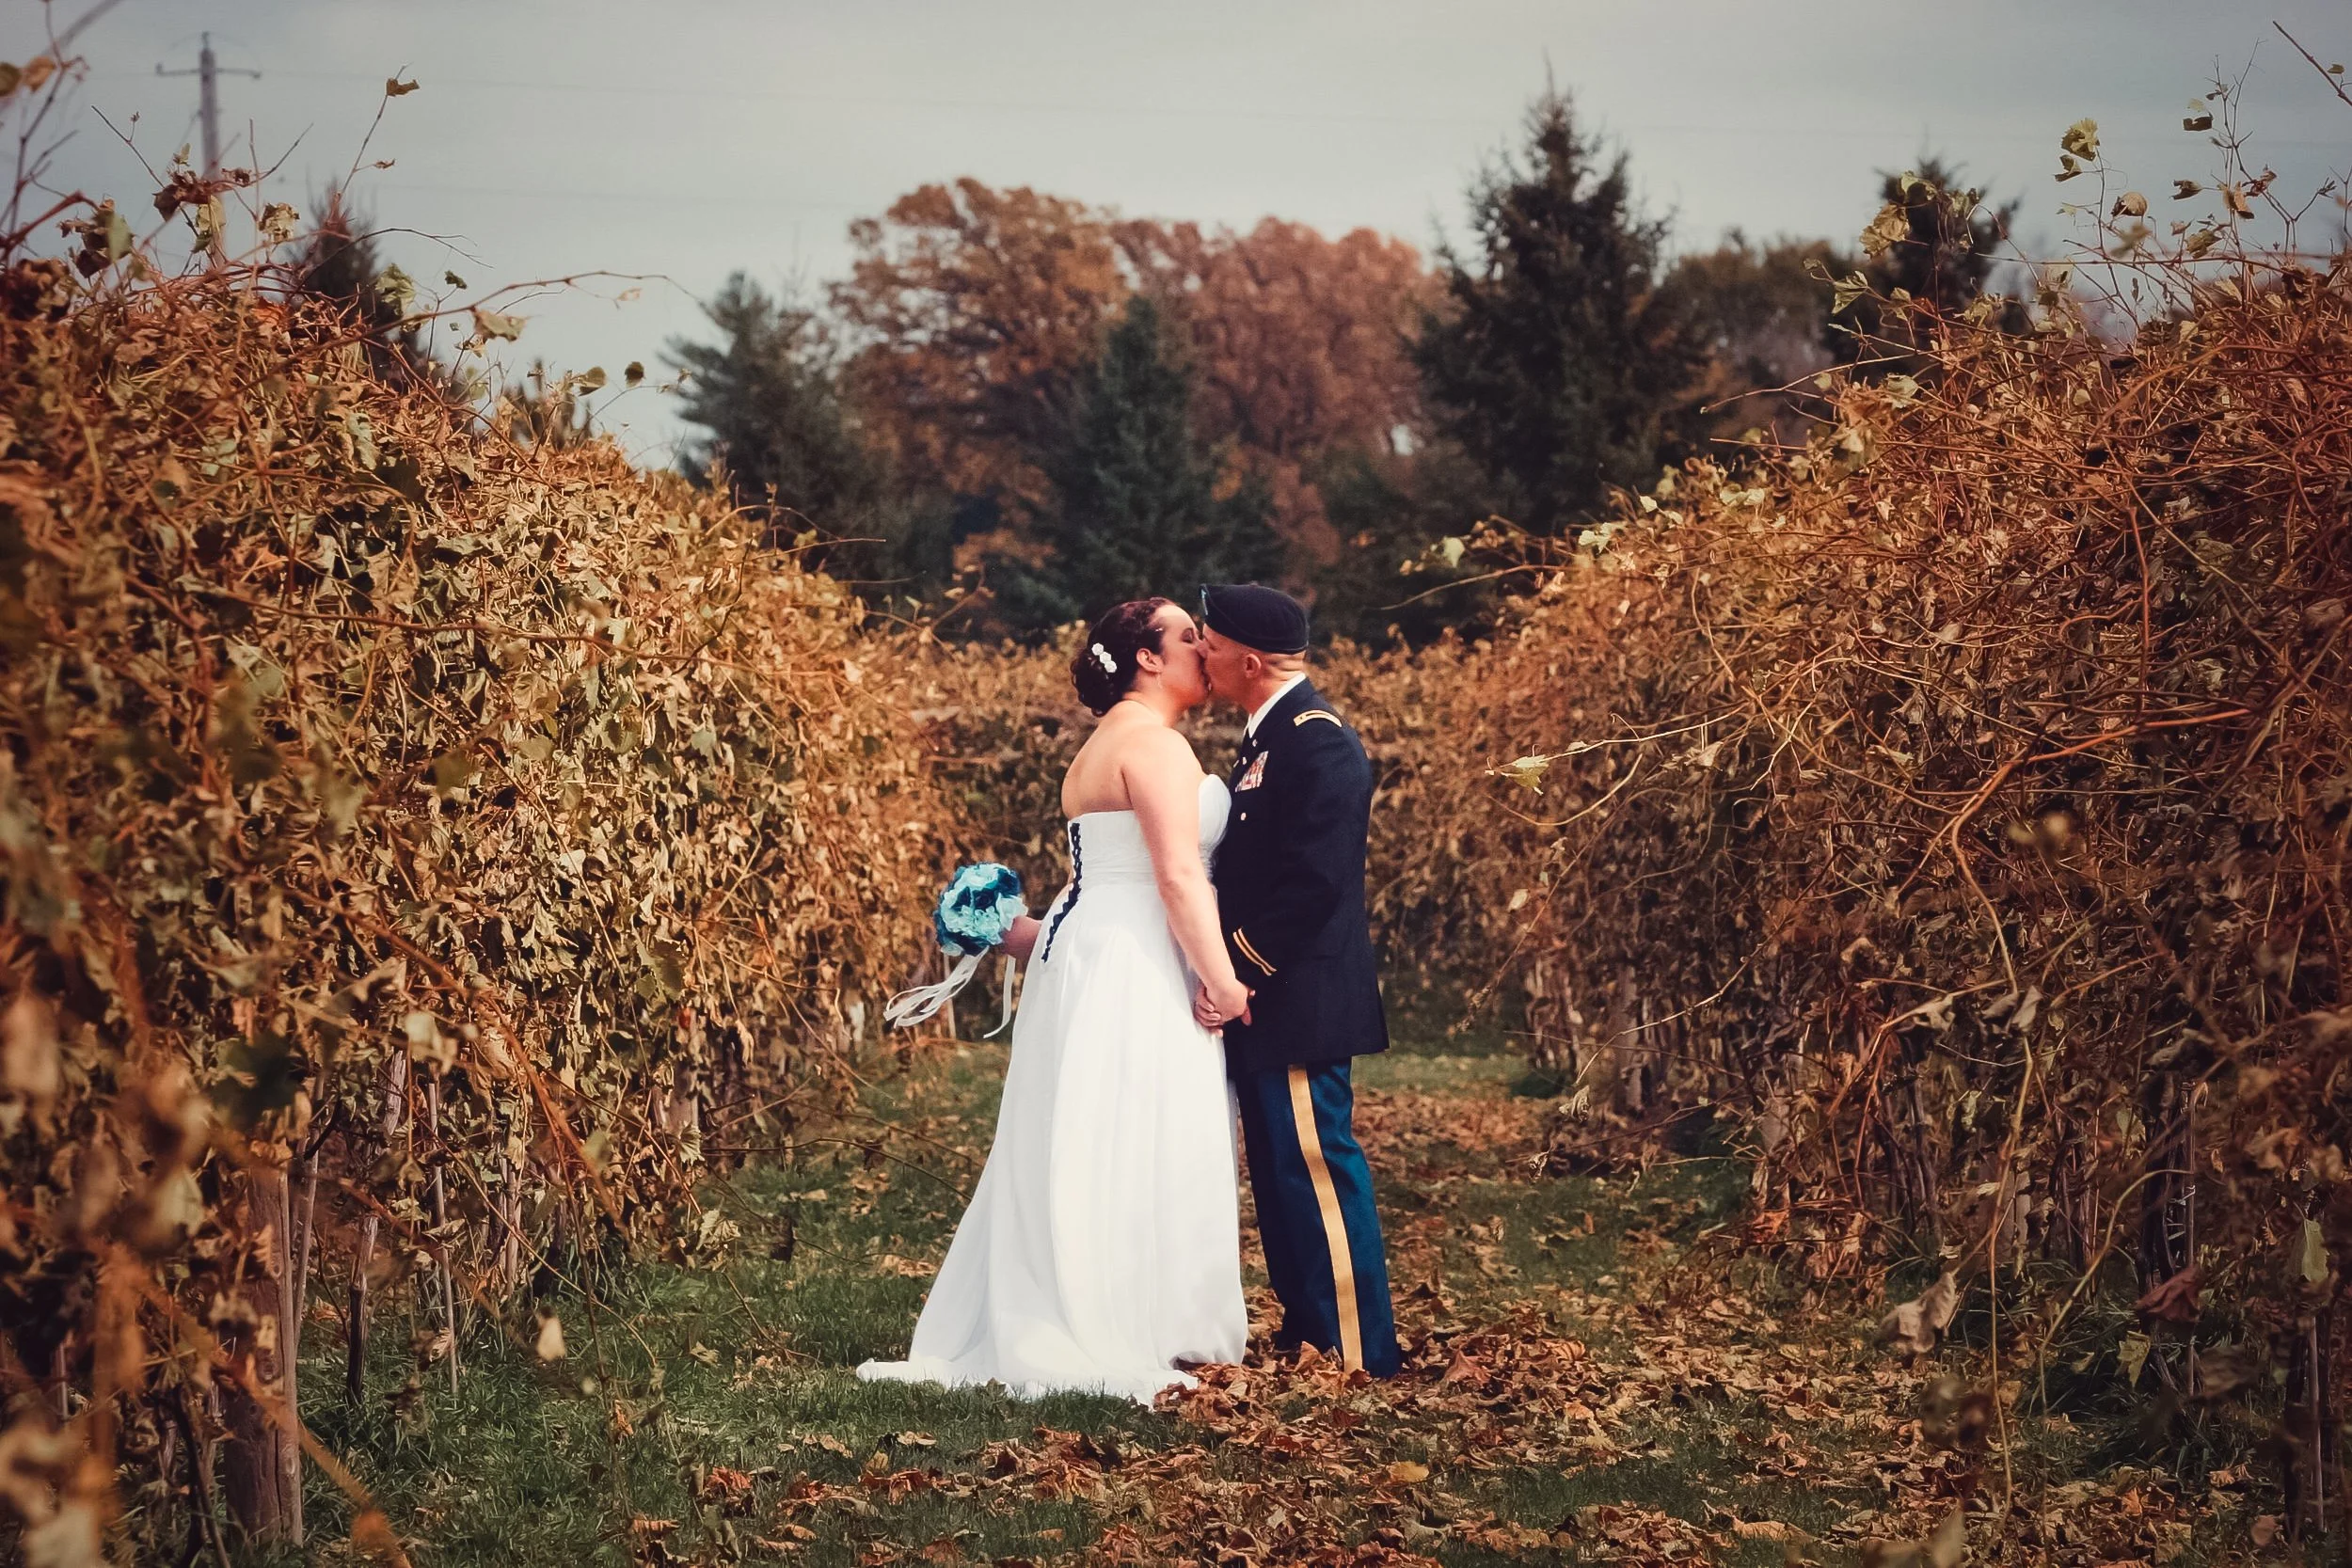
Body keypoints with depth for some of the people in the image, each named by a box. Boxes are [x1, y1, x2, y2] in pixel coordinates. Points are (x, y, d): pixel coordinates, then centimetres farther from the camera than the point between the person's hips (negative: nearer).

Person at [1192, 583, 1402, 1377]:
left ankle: (1359, 1354, -2)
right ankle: (1307, 1333, 22)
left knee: (1317, 1169, -7)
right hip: (1259, 1000, 11)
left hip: (1297, 1001, -11)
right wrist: (1230, 971, 13)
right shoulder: (1270, 737, 16)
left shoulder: (1316, 742, -16)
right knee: (1279, 1171, 14)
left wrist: (1240, 973, -21)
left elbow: (1314, 882, -23)